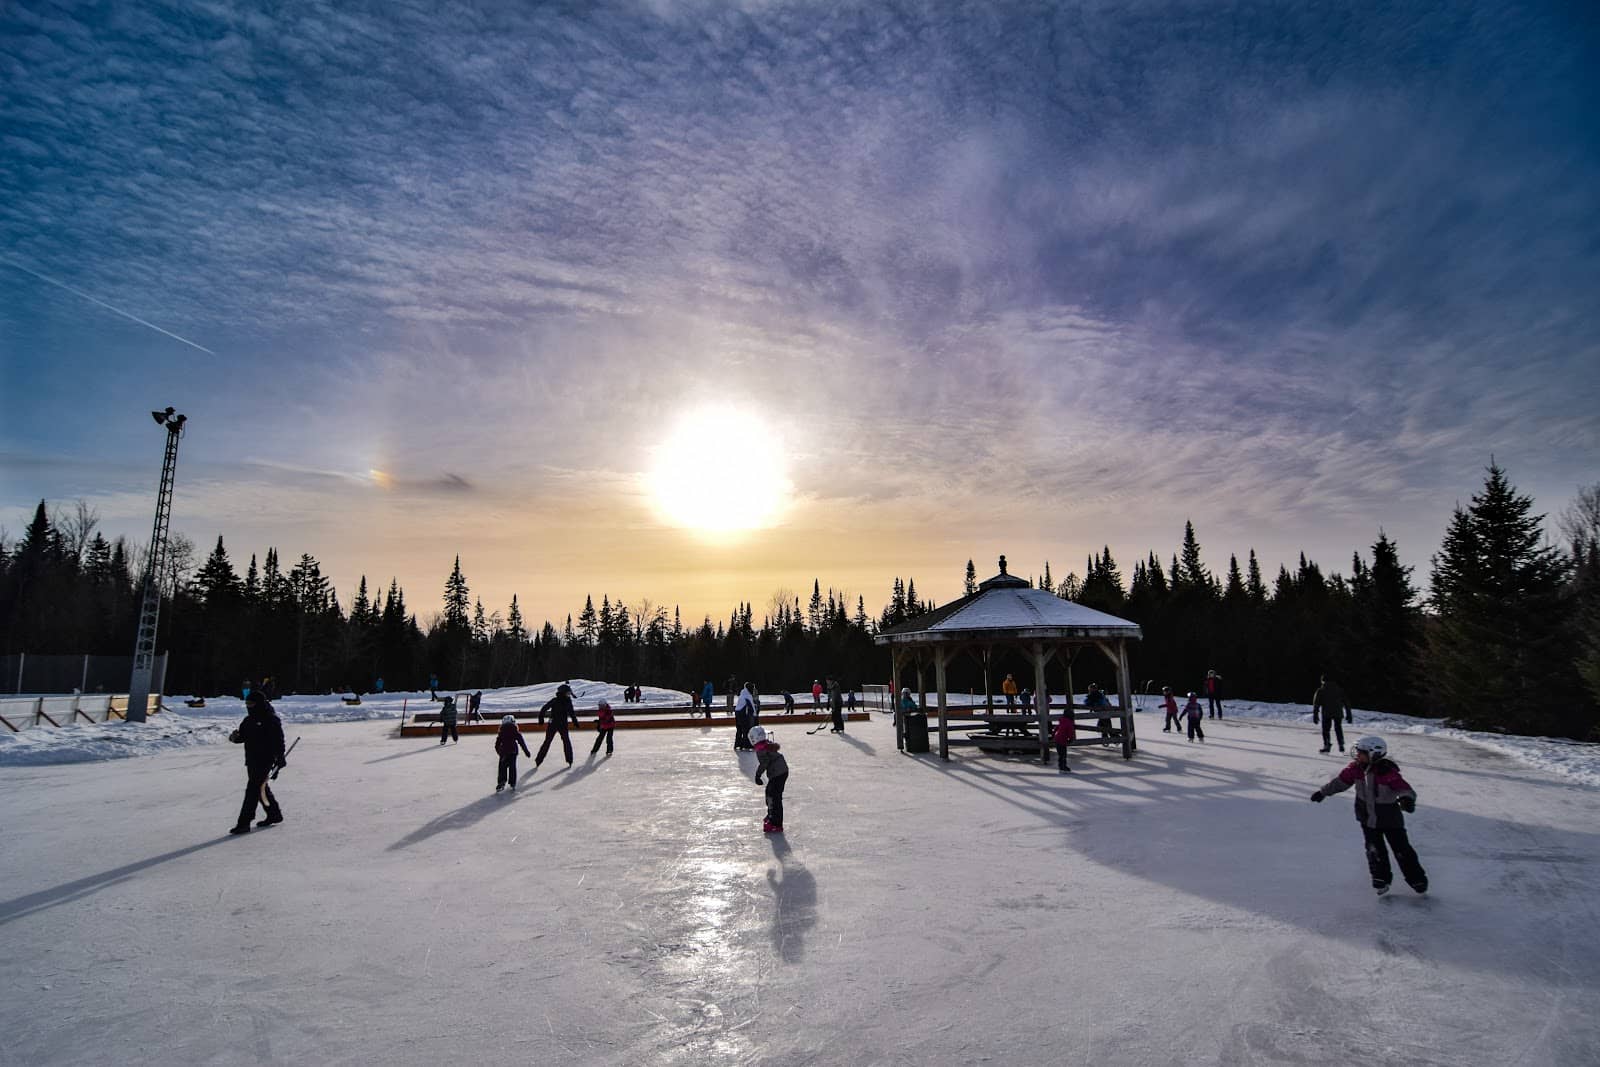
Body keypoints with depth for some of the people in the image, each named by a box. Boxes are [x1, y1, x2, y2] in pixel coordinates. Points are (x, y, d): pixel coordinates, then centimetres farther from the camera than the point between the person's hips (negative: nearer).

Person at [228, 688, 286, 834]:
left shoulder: (270, 719, -12)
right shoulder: (248, 720, 12)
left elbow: (278, 738, -14)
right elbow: (242, 737, 15)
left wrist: (280, 757, -18)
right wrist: (235, 737, -9)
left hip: (265, 760, -9)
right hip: (251, 760, 9)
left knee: (253, 789, -10)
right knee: (261, 788, 17)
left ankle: (244, 823, -8)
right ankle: (274, 814, 30)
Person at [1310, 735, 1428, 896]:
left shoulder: (1388, 773, -24)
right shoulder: (1356, 768, -9)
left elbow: (1404, 788, -31)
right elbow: (1341, 780, 3)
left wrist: (1406, 799, -53)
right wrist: (1323, 792, 9)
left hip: (1390, 819, -4)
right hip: (1368, 818, 4)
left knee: (1402, 850, 7)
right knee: (1374, 850, 7)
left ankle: (1417, 879, 27)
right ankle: (1381, 879, 22)